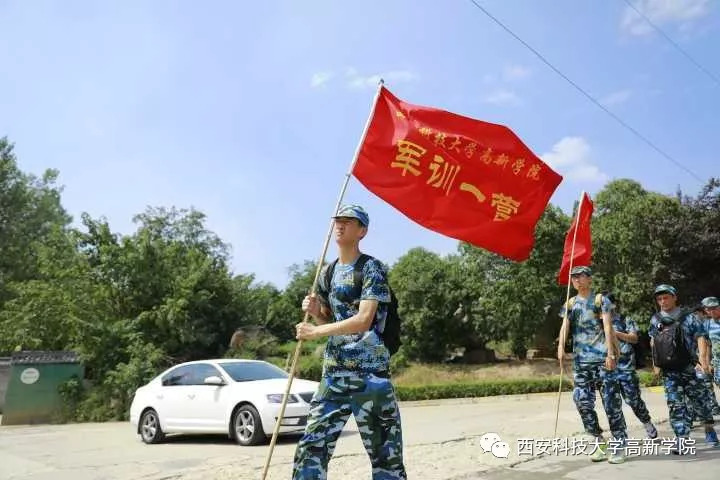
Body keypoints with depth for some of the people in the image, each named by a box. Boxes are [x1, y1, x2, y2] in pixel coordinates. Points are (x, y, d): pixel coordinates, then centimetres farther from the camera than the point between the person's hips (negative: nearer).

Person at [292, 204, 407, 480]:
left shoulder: (372, 268, -6)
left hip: (370, 372, -6)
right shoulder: (327, 274, 14)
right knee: (311, 447, 3)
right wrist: (315, 312, 1)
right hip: (333, 373, 6)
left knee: (384, 452, 3)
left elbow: (364, 321, -17)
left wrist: (315, 332, -13)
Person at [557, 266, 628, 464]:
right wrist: (561, 346, -14)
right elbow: (564, 326, 3)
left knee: (611, 401, -4)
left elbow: (608, 327, -5)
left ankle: (619, 445, 6)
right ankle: (599, 442, 12)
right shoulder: (570, 304, 15)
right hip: (580, 360, 4)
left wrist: (610, 353, -16)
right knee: (582, 401, -1)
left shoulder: (601, 300, 4)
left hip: (602, 358, -4)